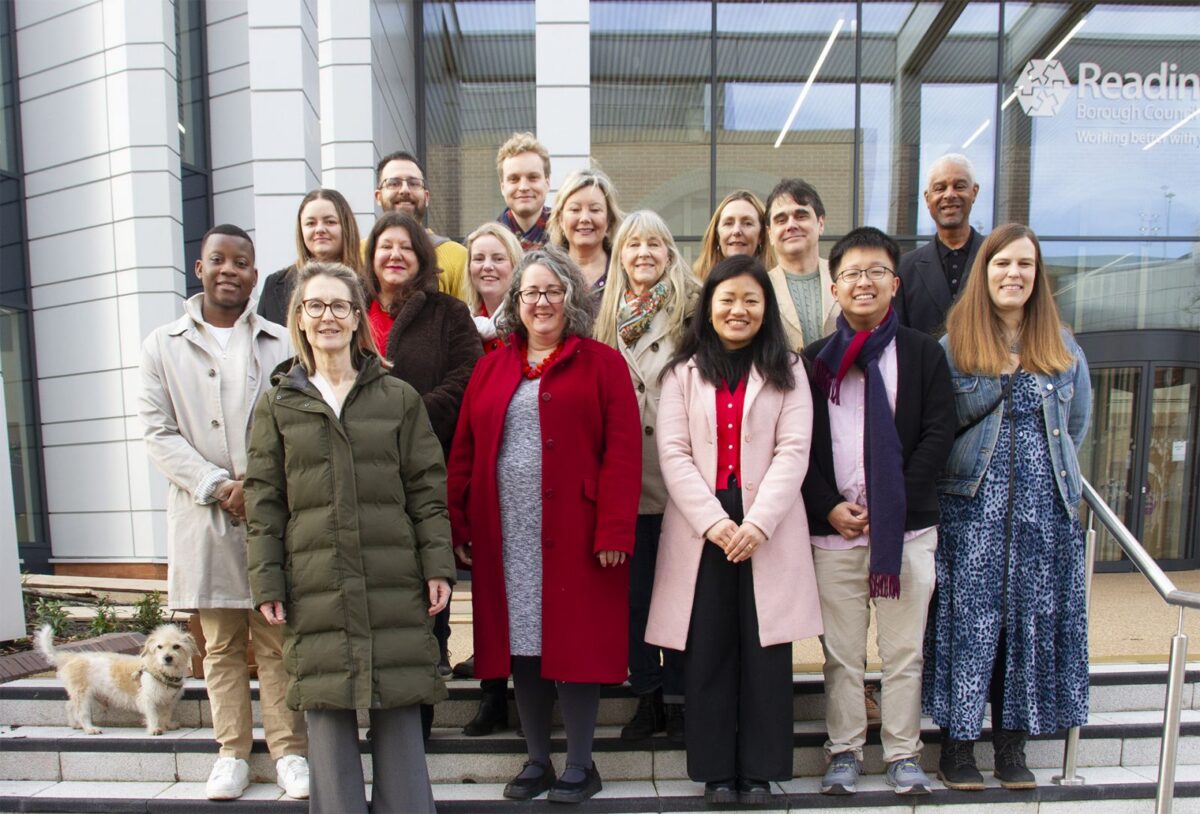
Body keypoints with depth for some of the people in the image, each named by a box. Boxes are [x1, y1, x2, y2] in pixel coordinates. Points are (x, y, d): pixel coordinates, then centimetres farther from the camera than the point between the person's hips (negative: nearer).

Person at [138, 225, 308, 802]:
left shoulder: (283, 344, 6)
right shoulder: (163, 346, 9)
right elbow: (159, 432, 2)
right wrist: (216, 485, -10)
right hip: (204, 517, 1)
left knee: (278, 640, 4)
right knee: (220, 643, 10)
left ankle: (289, 750, 15)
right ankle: (232, 752, 23)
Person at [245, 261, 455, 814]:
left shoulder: (398, 397, 6)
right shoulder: (277, 404, 8)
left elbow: (427, 488, 4)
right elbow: (263, 500, 6)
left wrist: (438, 566, -3)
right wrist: (267, 583, 0)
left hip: (394, 583, 0)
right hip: (315, 589, 1)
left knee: (399, 717, 6)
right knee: (327, 717, 6)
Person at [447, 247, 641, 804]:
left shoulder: (602, 363, 1)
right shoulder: (491, 368, 13)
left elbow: (622, 452, -7)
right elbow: (464, 451, 10)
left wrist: (614, 530, -14)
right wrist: (458, 524, 3)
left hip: (575, 535, -3)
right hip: (505, 535, 4)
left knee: (575, 645, 4)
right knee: (522, 647, 11)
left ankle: (579, 767, 22)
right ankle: (536, 762, 29)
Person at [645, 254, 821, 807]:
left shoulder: (786, 370, 9)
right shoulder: (684, 371, 10)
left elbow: (793, 451, -2)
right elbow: (673, 453, -1)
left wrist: (757, 522, -14)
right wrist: (713, 521, -12)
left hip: (768, 528, 0)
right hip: (700, 527, 1)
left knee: (765, 649, 4)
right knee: (707, 651, 5)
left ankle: (759, 770, 19)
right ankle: (715, 770, 19)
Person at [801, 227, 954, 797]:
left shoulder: (924, 355, 5)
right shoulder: (813, 360, 5)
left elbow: (938, 436, -1)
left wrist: (894, 506, -9)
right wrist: (830, 507, -9)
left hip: (908, 527, 0)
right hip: (833, 530, 0)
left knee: (904, 652, 10)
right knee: (841, 653, 10)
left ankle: (903, 753, 27)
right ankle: (844, 750, 26)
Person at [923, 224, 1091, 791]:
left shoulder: (1062, 346, 10)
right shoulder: (956, 344, 0)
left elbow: (1077, 423, 18)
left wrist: (1048, 468, 12)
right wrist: (1002, 375, -10)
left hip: (1046, 505, 4)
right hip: (972, 504, -3)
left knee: (1035, 616, 7)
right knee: (969, 616, 0)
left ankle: (1012, 742, 21)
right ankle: (957, 740, 14)